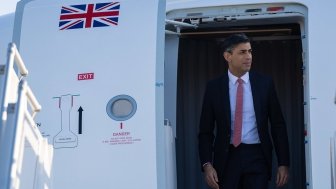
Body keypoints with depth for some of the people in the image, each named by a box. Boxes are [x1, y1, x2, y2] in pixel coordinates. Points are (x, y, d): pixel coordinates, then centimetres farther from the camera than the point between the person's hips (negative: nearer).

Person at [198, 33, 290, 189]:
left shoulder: (265, 83, 2)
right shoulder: (214, 87, 1)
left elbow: (278, 125, 4)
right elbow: (206, 130, 3)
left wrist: (283, 163, -1)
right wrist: (207, 164, -9)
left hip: (257, 157, 0)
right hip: (227, 157, 0)